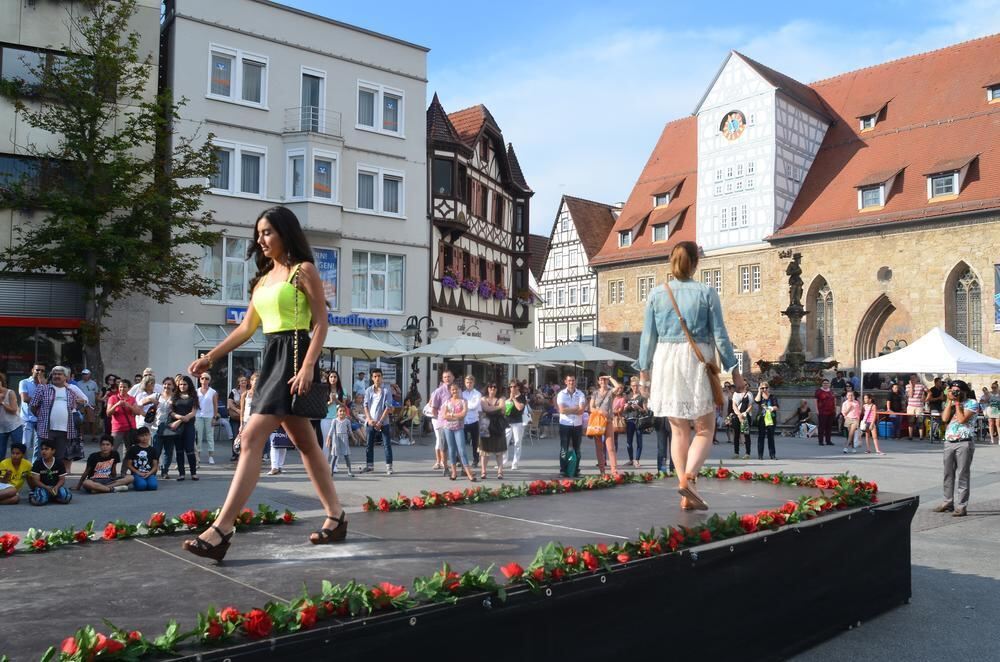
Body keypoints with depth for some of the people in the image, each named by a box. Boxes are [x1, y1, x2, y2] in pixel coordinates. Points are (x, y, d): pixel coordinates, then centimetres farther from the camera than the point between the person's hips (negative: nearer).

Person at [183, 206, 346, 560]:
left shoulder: (304, 270, -2)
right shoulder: (263, 278, 20)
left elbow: (321, 323, -9)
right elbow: (246, 328, 21)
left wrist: (308, 366, -20)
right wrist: (209, 357, 13)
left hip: (294, 356, -9)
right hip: (271, 358, 9)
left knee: (252, 437, -16)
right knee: (305, 442, 11)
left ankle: (221, 530, -16)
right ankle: (336, 517, 20)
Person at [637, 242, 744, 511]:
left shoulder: (656, 294, 3)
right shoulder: (706, 292, -3)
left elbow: (648, 336, 4)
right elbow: (720, 335, -2)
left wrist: (644, 370, 12)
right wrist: (734, 371, 5)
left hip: (665, 363, 3)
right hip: (697, 363, -3)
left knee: (679, 430, 11)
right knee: (705, 430, 7)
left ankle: (686, 496, 10)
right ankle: (688, 478, -16)